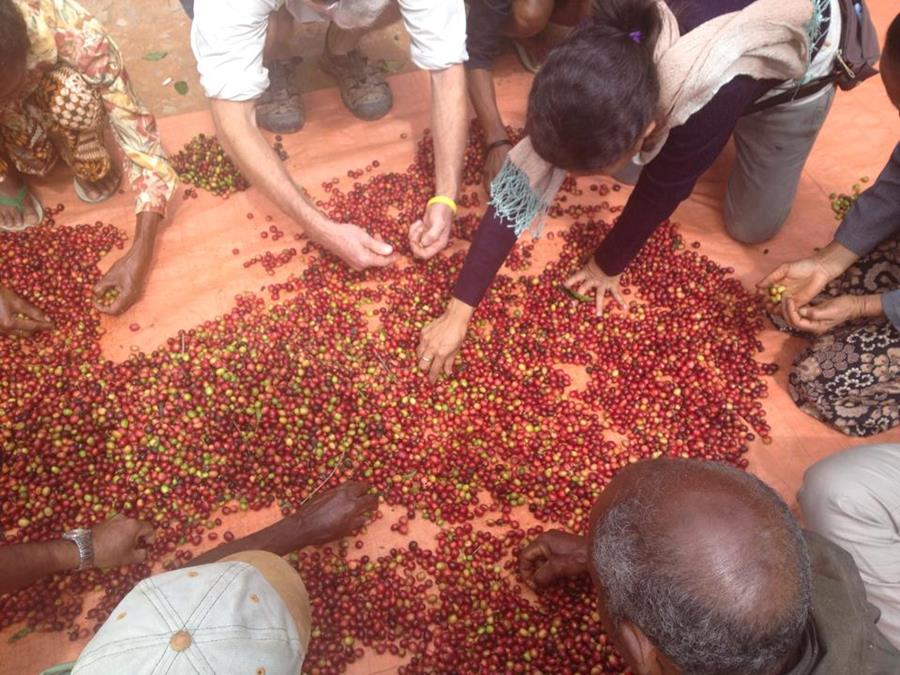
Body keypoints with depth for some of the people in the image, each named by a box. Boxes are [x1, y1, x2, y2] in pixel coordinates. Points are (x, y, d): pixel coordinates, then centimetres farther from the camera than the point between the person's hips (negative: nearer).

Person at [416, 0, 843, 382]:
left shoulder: (710, 94, -47)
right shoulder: (596, 61, -33)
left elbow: (661, 192, -29)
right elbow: (525, 176, -32)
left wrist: (607, 266, -13)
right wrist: (457, 312, -31)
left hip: (795, 64, -3)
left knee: (752, 227, 1)